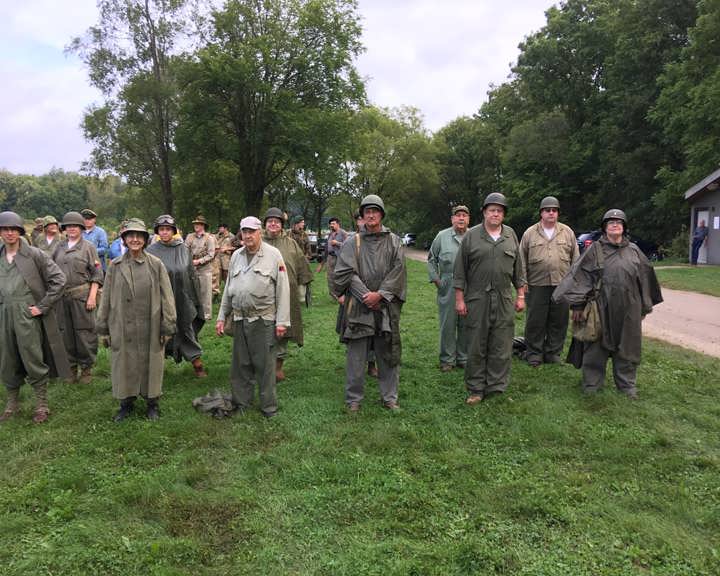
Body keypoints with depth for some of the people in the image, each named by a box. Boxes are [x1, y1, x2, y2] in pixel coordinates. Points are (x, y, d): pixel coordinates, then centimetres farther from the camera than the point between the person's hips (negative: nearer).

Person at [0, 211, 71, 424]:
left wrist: (43, 306, -8)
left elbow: (58, 280, -6)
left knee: (33, 361, 0)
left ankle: (42, 405, 13)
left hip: (28, 315, -4)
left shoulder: (35, 255, -4)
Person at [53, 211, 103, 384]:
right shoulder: (60, 247, 12)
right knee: (66, 332, 8)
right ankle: (71, 367, 21)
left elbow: (96, 274, -3)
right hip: (62, 296, 4)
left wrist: (92, 296, -11)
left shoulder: (88, 247, 1)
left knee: (84, 332, 0)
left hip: (81, 295, -4)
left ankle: (86, 368, 12)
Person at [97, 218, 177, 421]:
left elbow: (166, 297, -1)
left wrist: (167, 328, -4)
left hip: (150, 328, -1)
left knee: (151, 365, 8)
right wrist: (104, 328, 7)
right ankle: (126, 403, 29)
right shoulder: (115, 266, 3)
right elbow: (106, 298, 7)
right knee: (124, 366, 10)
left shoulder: (156, 265, -2)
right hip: (122, 329, 1)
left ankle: (152, 403, 27)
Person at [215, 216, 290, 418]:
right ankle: (241, 403, 27)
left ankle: (269, 407, 14)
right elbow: (228, 289, 18)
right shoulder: (236, 256, 13)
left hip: (263, 320, -5)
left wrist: (282, 321, -11)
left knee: (265, 365, 1)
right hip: (239, 319, 5)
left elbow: (283, 289, -7)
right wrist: (221, 317, 14)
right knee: (240, 364, 13)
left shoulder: (273, 255, -4)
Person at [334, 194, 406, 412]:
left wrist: (380, 294, -12)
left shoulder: (393, 242, 7)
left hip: (386, 307, 1)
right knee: (356, 355, 3)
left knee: (387, 353, 8)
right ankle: (354, 398, 15)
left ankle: (389, 396, 21)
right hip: (358, 307, -1)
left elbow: (397, 271, -2)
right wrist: (366, 295, -12)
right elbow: (346, 272, -4)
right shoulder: (353, 243, 4)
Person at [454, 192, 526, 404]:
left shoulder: (511, 235, 10)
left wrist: (521, 295, 11)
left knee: (501, 347, 5)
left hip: (504, 300, 3)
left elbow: (518, 268, 15)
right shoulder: (471, 236, 1)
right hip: (477, 299, -2)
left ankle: (497, 388, 17)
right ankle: (476, 389, 13)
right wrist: (459, 299, -3)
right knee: (476, 347, 3)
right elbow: (460, 270, 0)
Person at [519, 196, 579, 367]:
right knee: (535, 322, 3)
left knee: (559, 322, 8)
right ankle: (534, 353, 15)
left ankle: (553, 353, 21)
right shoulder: (530, 233, 4)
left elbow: (575, 259, 9)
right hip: (537, 286, -2)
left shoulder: (568, 232, 9)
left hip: (562, 286, 2)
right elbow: (522, 261, 3)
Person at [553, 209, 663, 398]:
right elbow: (581, 275, -5)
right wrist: (577, 304, -11)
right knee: (596, 346, 6)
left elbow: (645, 278, 14)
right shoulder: (595, 249, -1)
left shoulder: (634, 251, 8)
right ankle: (591, 383, 19)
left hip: (628, 309, 3)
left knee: (627, 347, 10)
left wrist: (645, 307, 14)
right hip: (601, 307, -2)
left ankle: (627, 384, 25)